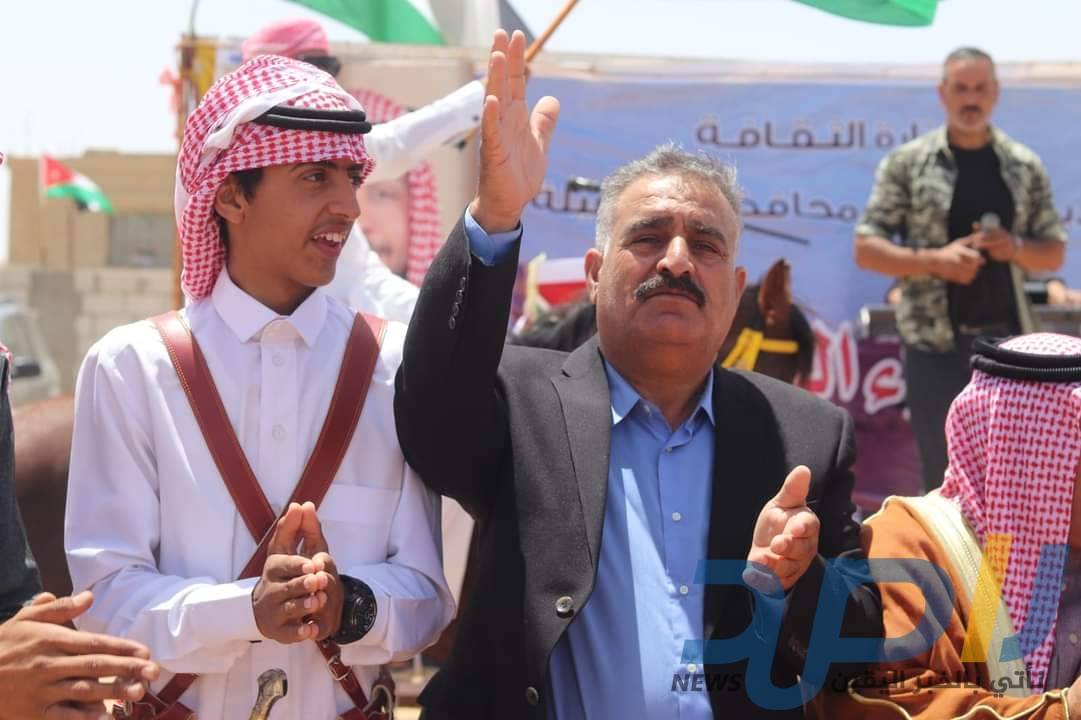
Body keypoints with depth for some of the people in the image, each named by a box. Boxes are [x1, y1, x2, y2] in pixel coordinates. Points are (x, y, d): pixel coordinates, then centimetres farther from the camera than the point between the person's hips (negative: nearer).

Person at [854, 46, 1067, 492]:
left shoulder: (1025, 167, 6)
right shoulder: (906, 163, -2)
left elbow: (1054, 252, 10)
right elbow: (866, 249, -3)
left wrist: (1016, 248, -12)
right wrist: (935, 259, -18)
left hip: (1006, 339, 3)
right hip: (935, 342, -2)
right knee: (945, 480, 3)